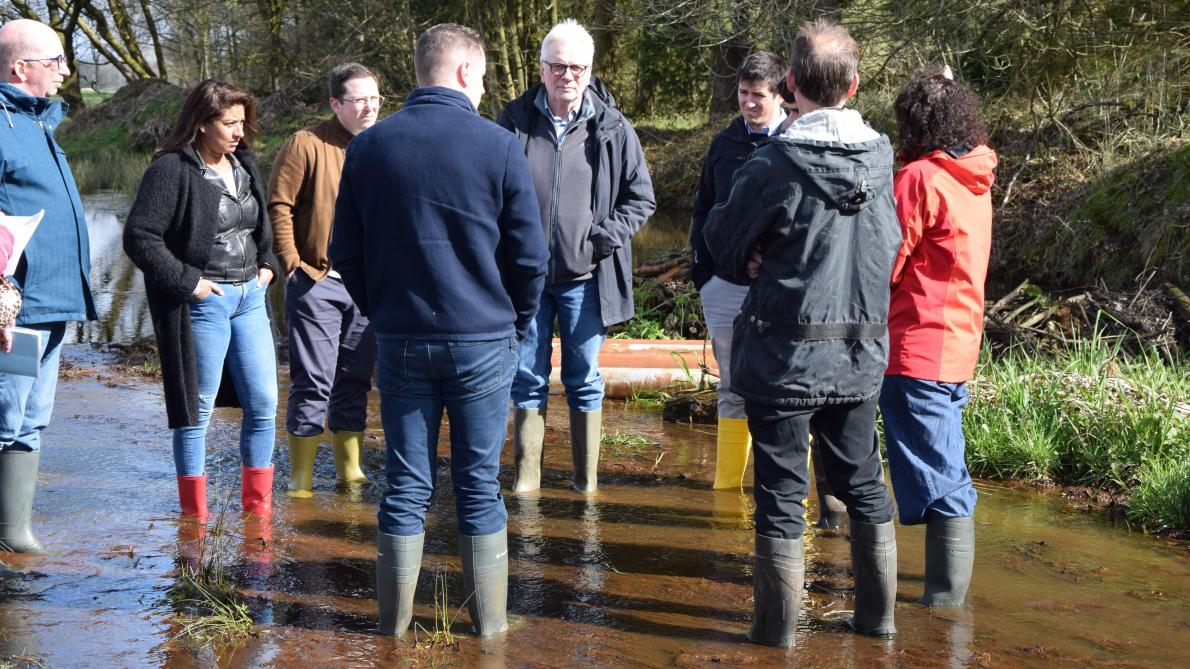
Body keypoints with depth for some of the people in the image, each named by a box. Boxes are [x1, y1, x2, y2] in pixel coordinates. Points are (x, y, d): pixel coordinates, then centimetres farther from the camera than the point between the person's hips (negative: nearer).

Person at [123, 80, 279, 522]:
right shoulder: (171, 170, -11)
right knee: (197, 409, 2)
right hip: (203, 303, -7)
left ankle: (258, 508, 18)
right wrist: (188, 282, -17)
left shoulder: (244, 166, 12)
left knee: (264, 405, 6)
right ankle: (195, 516, 14)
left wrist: (267, 264, 12)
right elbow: (138, 237, -16)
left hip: (249, 298, 7)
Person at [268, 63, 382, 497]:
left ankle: (350, 469, 21)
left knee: (355, 381, 12)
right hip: (317, 282, -5)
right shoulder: (306, 145, -7)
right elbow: (279, 205, -9)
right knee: (314, 382, -3)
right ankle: (301, 477, 6)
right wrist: (291, 263, -12)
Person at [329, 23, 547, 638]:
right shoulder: (498, 147, -8)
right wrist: (515, 323, 11)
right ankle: (488, 620, 16)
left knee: (405, 485, 10)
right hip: (483, 343, -2)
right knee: (479, 486, 7)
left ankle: (394, 618, 17)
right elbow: (530, 255, -5)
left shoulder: (368, 146, 0)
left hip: (400, 342, 2)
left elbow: (344, 252, 5)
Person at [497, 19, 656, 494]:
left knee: (584, 380, 8)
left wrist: (606, 237, -8)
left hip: (585, 277, -1)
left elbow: (642, 198, 6)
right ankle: (526, 474, 17)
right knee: (527, 378, 8)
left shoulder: (613, 129, -1)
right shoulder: (513, 122, 0)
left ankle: (587, 478, 18)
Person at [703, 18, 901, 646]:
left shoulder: (774, 164, -18)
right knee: (863, 483, 17)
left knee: (781, 492, 6)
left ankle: (776, 627, 14)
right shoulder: (881, 157, -1)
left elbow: (724, 245, -6)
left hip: (784, 355, -5)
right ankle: (877, 613, 26)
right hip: (862, 355, 5)